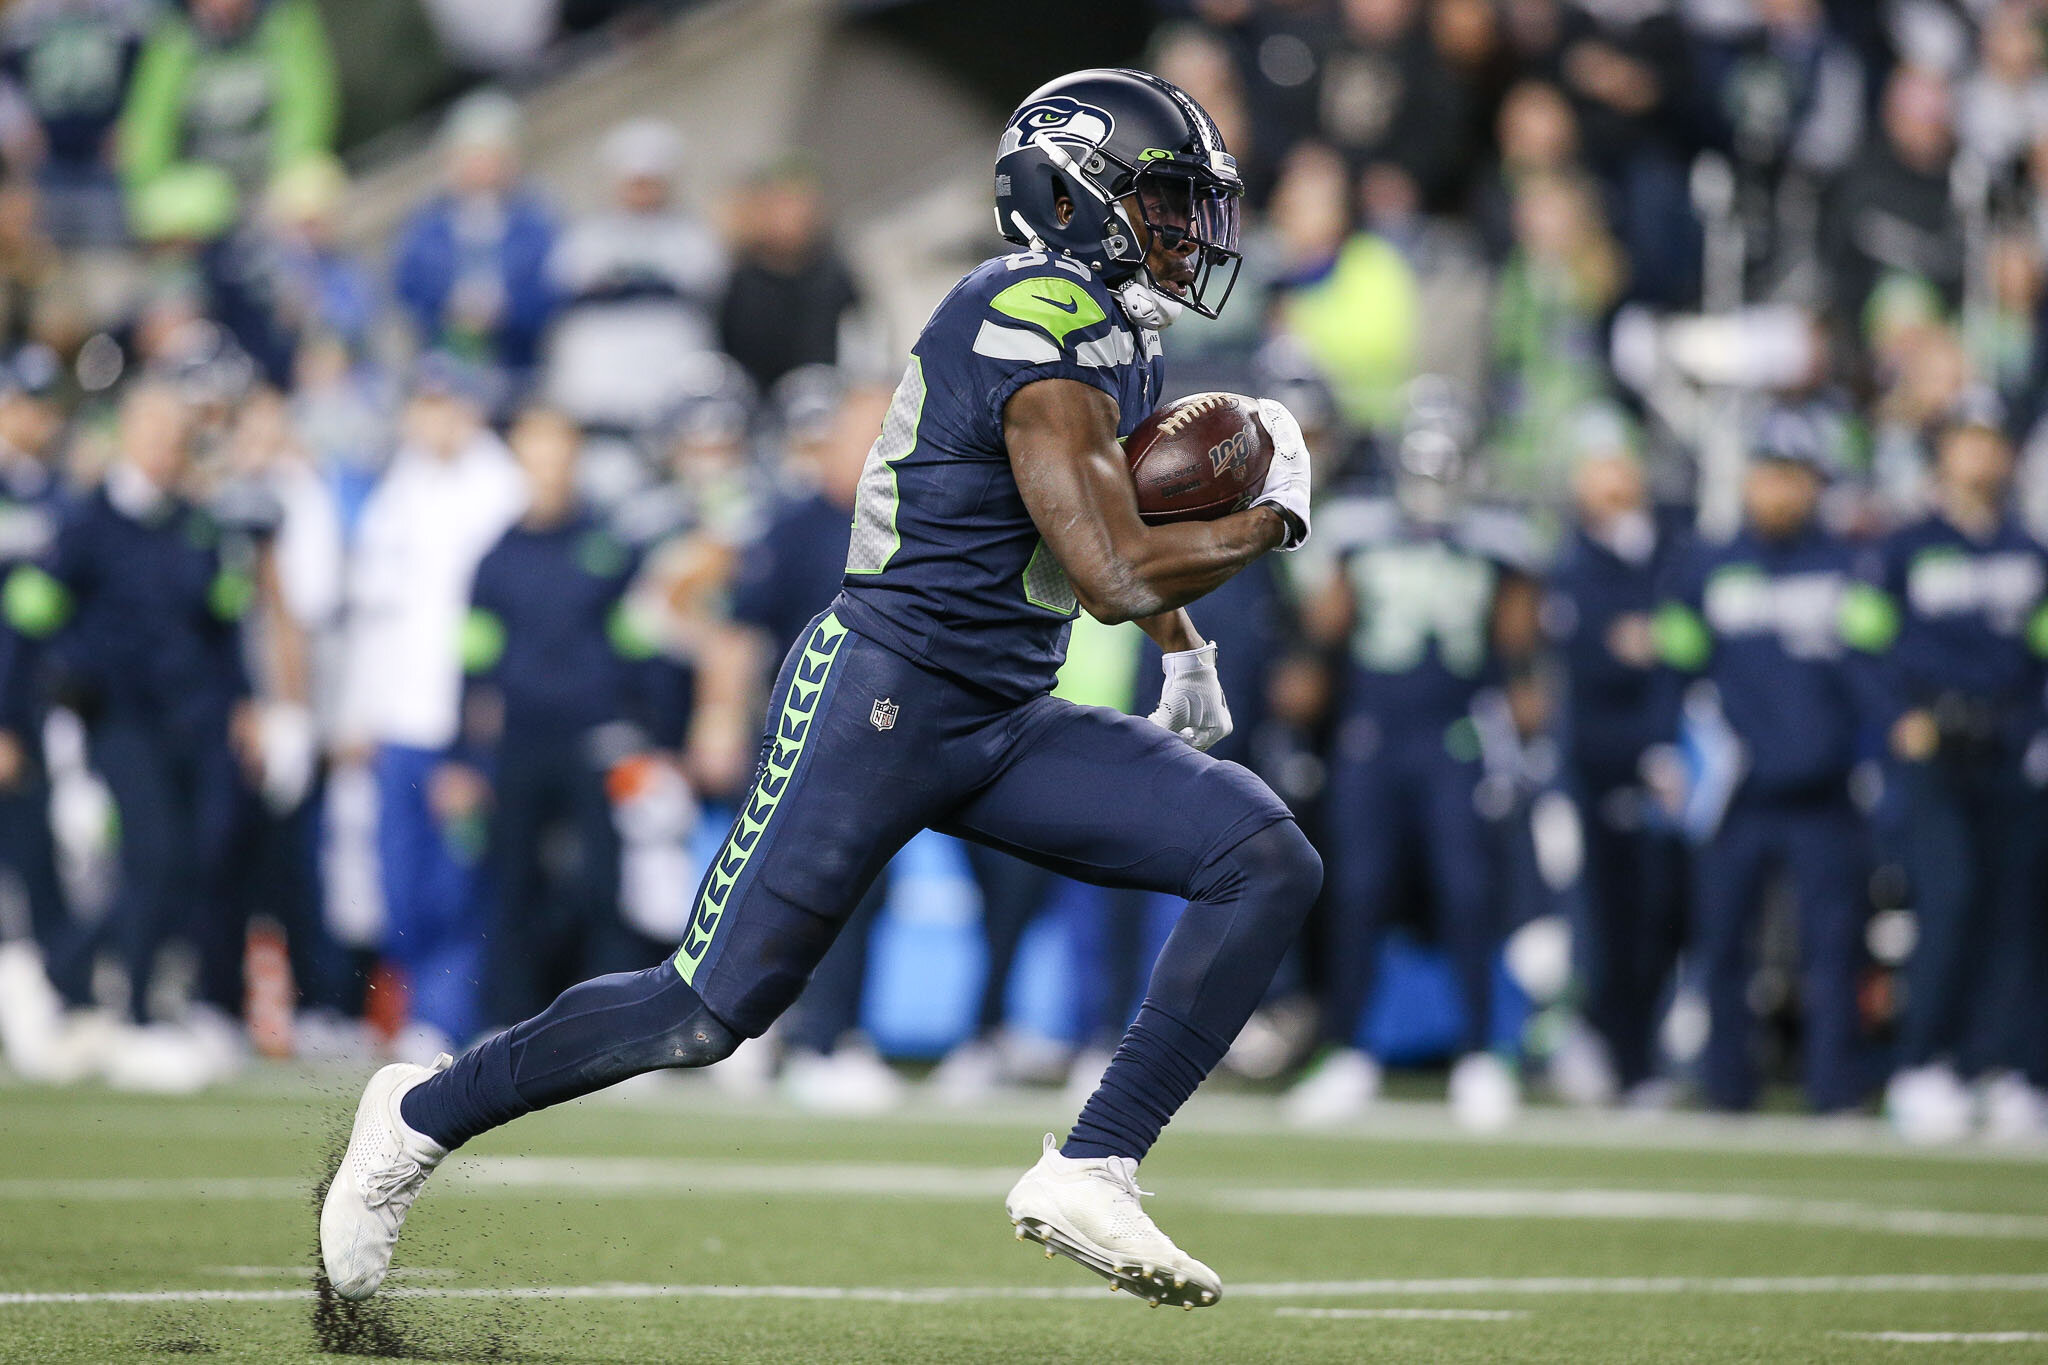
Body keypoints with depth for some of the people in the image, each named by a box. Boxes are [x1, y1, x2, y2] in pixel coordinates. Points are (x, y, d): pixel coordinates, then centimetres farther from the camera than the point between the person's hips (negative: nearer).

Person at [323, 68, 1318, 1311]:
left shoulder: (1123, 338, 12)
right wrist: (1270, 521, -11)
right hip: (882, 696, -9)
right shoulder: (1043, 331, -18)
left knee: (1270, 864, -7)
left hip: (1008, 730, 9)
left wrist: (1185, 648, 32)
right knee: (713, 1009, -5)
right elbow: (1112, 574, -25)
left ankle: (1091, 1171, -10)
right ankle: (428, 1114, 18)